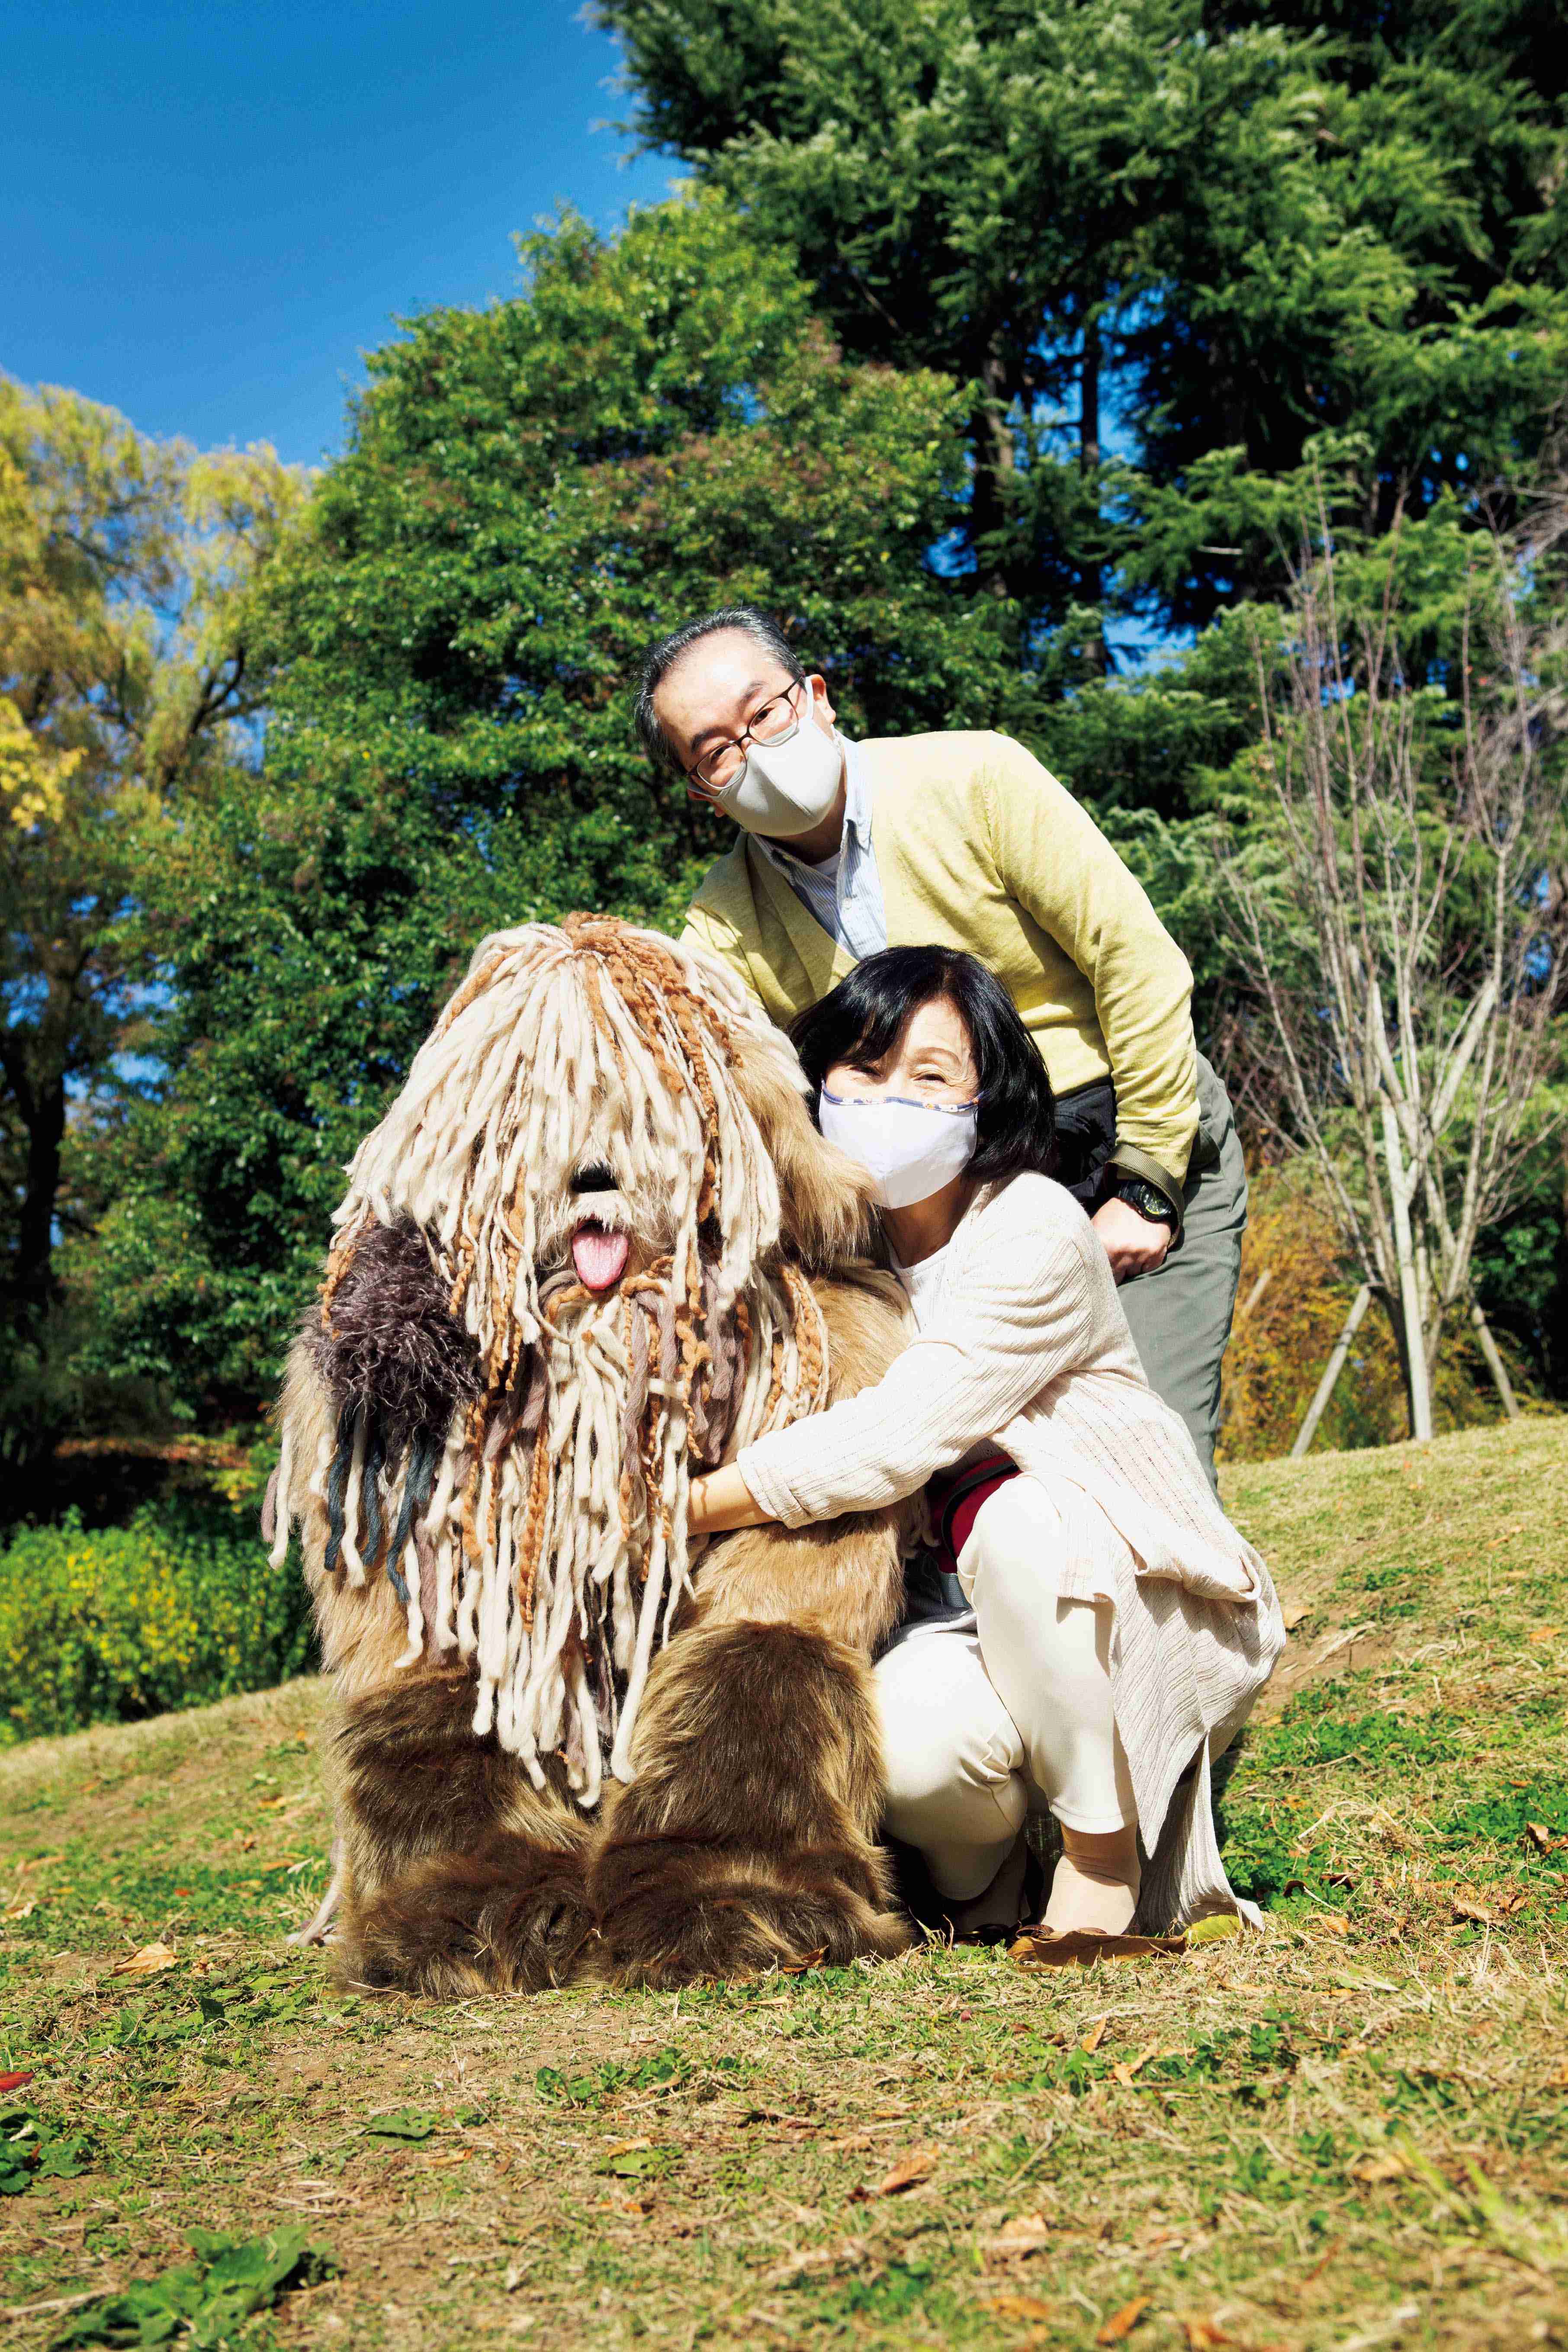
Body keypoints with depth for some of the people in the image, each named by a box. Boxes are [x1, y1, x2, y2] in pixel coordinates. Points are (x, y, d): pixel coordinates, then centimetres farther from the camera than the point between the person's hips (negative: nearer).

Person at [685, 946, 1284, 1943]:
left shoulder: (1036, 1234, -19)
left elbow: (893, 1439, -26)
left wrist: (685, 1506, -21)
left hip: (1151, 1615, -3)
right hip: (967, 1624, 3)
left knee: (1021, 1520, -36)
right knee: (903, 1741, -30)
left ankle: (1104, 1857, -12)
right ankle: (982, 1863, 8)